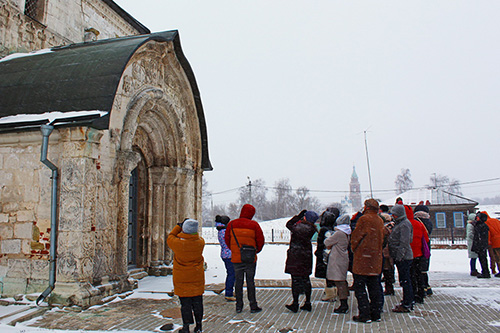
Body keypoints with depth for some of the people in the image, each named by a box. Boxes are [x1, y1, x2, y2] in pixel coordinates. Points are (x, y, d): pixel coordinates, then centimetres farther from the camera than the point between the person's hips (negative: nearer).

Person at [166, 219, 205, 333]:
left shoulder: (178, 243, -17)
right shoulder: (200, 242, -12)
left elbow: (170, 238, 5)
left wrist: (179, 226, 10)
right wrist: (193, 229, 12)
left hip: (182, 278, -2)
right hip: (197, 278, 2)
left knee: (185, 303, 8)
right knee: (197, 301, 13)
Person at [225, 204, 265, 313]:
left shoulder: (232, 224, -1)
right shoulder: (254, 225, -8)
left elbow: (227, 240, 6)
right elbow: (261, 241, -2)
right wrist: (256, 251, 15)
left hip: (236, 259, 2)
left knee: (238, 281, 11)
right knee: (250, 282, 7)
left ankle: (239, 306, 15)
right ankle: (253, 306, 12)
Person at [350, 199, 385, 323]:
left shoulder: (364, 219, -14)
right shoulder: (380, 220, 9)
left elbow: (355, 236, -10)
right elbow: (381, 239, 16)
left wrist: (354, 248, 6)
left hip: (362, 258, -7)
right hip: (376, 259, 7)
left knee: (360, 287, 0)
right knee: (374, 287, 14)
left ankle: (364, 315, 0)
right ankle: (375, 314, 19)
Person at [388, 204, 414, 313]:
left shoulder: (404, 225, -16)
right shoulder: (399, 223, 16)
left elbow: (404, 243, -21)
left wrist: (399, 257, -21)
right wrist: (395, 258, 19)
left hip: (404, 258, -10)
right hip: (401, 258, 10)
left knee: (405, 280, -4)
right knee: (404, 280, 15)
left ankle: (407, 305, 2)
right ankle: (408, 302, 24)